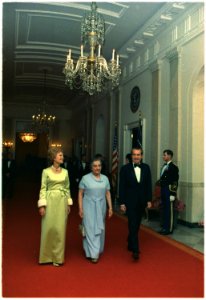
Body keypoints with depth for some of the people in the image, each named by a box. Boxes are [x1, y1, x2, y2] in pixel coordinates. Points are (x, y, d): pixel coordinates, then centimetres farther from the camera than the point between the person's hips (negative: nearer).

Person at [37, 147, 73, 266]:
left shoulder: (65, 172, 7)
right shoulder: (46, 171, -2)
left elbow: (67, 188, 12)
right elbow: (43, 189, -3)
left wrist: (69, 204, 8)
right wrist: (42, 205, -9)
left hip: (62, 202, 3)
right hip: (50, 201, -2)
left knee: (60, 229, 4)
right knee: (49, 228, 1)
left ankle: (58, 257, 17)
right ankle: (47, 256, 19)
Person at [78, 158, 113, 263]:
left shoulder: (105, 178, 5)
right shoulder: (85, 178, -4)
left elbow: (108, 194, 7)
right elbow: (80, 194, -2)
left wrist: (110, 207, 3)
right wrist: (80, 208, -7)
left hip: (101, 207, 3)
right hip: (89, 207, -3)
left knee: (99, 229, 12)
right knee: (90, 229, -3)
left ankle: (97, 249, 31)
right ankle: (93, 254, 4)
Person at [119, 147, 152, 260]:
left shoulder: (146, 168, 5)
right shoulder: (125, 168, -5)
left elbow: (149, 185, 7)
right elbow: (122, 187, -6)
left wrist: (149, 200, 3)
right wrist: (122, 203, -9)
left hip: (142, 202, 4)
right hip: (130, 202, -4)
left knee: (136, 225, 14)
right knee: (133, 225, -7)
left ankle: (130, 243, 34)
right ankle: (135, 250, -6)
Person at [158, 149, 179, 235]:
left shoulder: (173, 167, -11)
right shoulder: (164, 166, 14)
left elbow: (175, 182, -15)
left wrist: (173, 194, -17)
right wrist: (161, 192, 16)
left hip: (169, 191, -8)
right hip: (163, 190, 8)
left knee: (169, 210, 0)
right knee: (163, 209, 13)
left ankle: (169, 229, 9)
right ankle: (164, 227, 23)